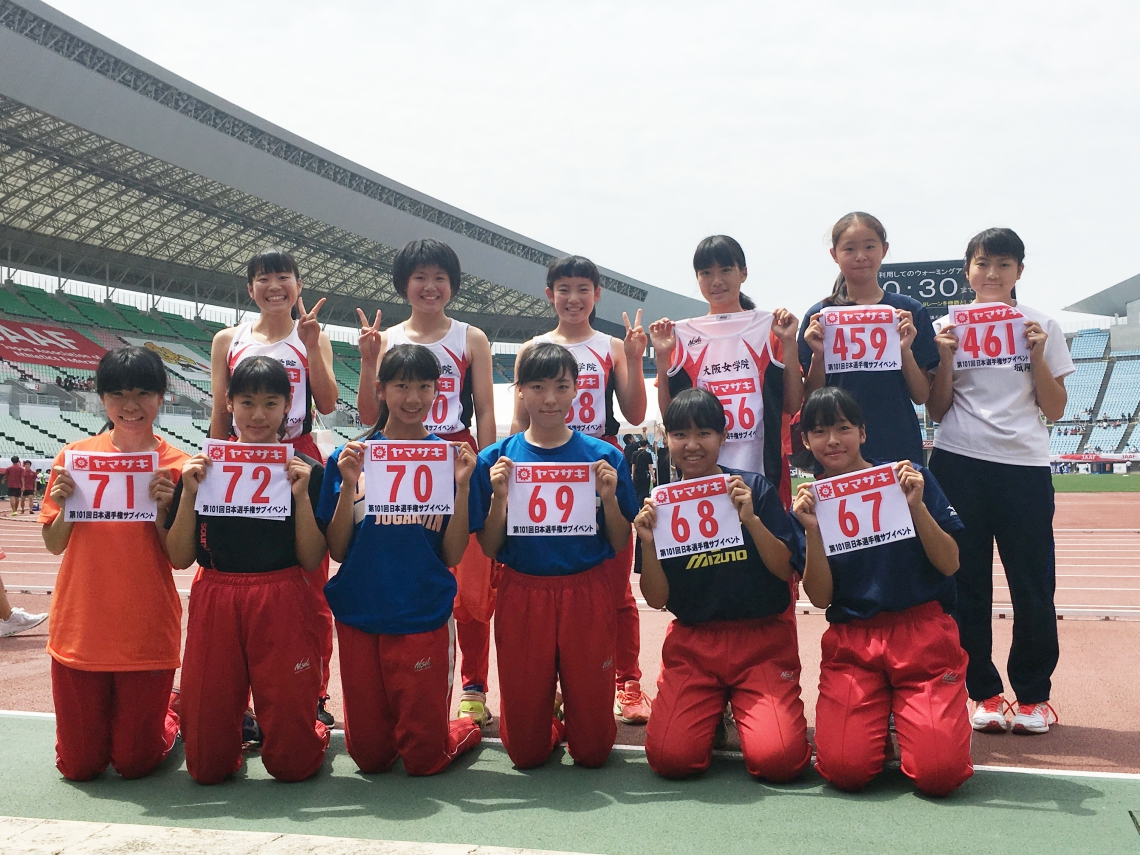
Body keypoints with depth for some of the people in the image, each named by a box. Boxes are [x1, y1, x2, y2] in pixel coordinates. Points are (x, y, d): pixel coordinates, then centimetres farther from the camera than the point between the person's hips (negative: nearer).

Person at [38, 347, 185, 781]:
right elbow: (54, 545, 5)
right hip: (80, 628, 2)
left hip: (147, 635, -2)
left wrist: (163, 508, -20)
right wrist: (65, 504, -14)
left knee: (135, 763, 7)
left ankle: (168, 714, 37)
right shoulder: (74, 456, -1)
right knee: (78, 765, 11)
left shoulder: (176, 466, -5)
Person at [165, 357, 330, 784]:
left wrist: (301, 494, -12)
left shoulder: (306, 471, 2)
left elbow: (312, 561, -2)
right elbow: (180, 557, 3)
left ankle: (317, 732, 34)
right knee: (206, 764, 5)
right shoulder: (205, 467, 5)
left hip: (283, 608, -1)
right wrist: (189, 493, -9)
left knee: (292, 761, 2)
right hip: (215, 605, 2)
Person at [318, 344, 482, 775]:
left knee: (424, 758, 4)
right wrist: (348, 484, -14)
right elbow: (337, 550, -1)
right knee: (368, 754, 10)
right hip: (359, 614, 2)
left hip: (424, 617, -1)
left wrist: (462, 485, -14)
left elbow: (452, 555, -3)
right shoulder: (351, 455, 2)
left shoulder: (449, 457, 0)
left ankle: (467, 728, 34)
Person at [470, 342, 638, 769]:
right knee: (525, 750, 6)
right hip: (522, 599, 0)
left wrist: (609, 497, -12)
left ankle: (575, 729, 37)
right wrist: (499, 497, -12)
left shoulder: (603, 457, 1)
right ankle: (550, 730, 38)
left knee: (593, 748, 5)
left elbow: (620, 545, 5)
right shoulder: (497, 459, 1)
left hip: (587, 597, 0)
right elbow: (489, 548, 3)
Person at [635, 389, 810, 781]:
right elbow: (657, 598, 2)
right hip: (693, 643, 2)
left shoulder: (753, 487, -2)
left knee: (776, 759, -20)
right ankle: (714, 710, 16)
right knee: (671, 758, -16)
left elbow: (786, 570, -6)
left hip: (761, 636, -1)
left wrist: (751, 519, -19)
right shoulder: (660, 504, 3)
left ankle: (741, 705, 13)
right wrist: (647, 543, -14)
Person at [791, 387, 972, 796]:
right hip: (851, 643, 2)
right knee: (845, 770, -18)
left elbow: (949, 564, -2)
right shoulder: (808, 503, 6)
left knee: (939, 773, -19)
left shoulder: (909, 478, 1)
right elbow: (819, 597, 0)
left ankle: (908, 713, 13)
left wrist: (917, 506, -16)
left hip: (922, 631, -1)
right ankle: (879, 713, 14)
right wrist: (812, 531, -13)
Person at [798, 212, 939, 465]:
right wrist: (818, 356, -13)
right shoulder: (820, 315, 2)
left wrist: (905, 351, -13)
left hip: (899, 448, 0)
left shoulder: (910, 311, 2)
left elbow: (922, 396, 2)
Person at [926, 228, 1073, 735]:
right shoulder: (949, 326, 7)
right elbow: (937, 411, 5)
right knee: (967, 584, 4)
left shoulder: (1042, 327, 7)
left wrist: (1037, 354, -5)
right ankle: (984, 693, 17)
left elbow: (1055, 410, 5)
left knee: (1034, 585, -1)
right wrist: (945, 357, -7)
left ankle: (1033, 694, 16)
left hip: (1024, 466, 0)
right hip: (959, 465, 1)